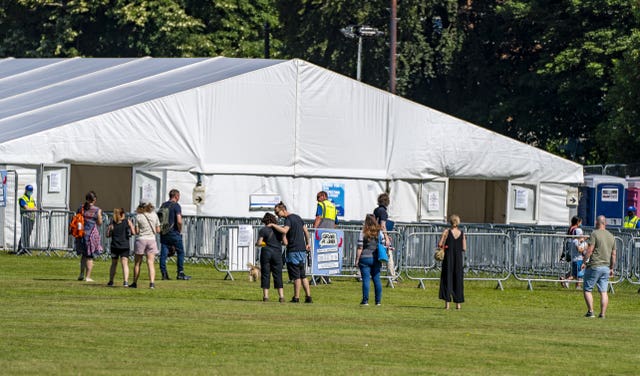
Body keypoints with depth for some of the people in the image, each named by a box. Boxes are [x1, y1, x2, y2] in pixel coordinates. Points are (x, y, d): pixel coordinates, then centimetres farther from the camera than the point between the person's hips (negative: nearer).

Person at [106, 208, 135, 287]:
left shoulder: (112, 223, 2)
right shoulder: (127, 221, -2)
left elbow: (108, 235, 3)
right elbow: (133, 232, -6)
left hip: (114, 246, 2)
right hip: (124, 246, -2)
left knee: (114, 264, 16)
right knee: (125, 264, -5)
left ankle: (111, 281, 21)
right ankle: (125, 281, -20)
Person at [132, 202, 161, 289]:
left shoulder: (138, 216, -5)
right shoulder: (154, 215, 3)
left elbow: (136, 231, -5)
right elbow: (158, 230, 6)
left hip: (141, 239, -2)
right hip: (151, 239, 2)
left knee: (137, 263, 10)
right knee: (150, 263, -2)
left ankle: (135, 282, 17)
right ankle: (152, 282, -15)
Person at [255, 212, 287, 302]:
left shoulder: (263, 230, -4)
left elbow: (259, 243, -10)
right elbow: (285, 242, 1)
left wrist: (256, 244, 12)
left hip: (266, 252, -2)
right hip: (277, 253, 2)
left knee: (265, 274, 5)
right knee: (278, 275, 5)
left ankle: (265, 296, 0)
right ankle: (281, 296, -3)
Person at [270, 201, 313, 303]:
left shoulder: (288, 219, -13)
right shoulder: (297, 217, 15)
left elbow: (284, 230, -32)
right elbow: (306, 231, 23)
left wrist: (273, 225, -21)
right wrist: (308, 243, 32)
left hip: (294, 250, -8)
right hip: (302, 249, 9)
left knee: (296, 276, -4)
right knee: (302, 275, 12)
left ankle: (296, 297, -1)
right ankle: (308, 296, 8)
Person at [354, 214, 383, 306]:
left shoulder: (363, 233, -7)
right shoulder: (379, 232, 3)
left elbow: (360, 248, -8)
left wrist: (357, 260, -2)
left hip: (365, 258, -3)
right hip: (376, 259, 3)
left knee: (366, 279, -2)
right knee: (377, 279, 8)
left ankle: (365, 300, -4)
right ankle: (378, 301, 10)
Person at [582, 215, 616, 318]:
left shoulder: (595, 234, -9)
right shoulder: (611, 236, 11)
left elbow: (590, 250, -14)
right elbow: (613, 254, 13)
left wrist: (584, 262, -5)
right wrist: (612, 268, 19)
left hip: (594, 266, -6)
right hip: (606, 267, 6)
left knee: (587, 289, 4)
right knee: (603, 291, 5)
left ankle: (590, 311, -5)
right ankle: (603, 313, 0)